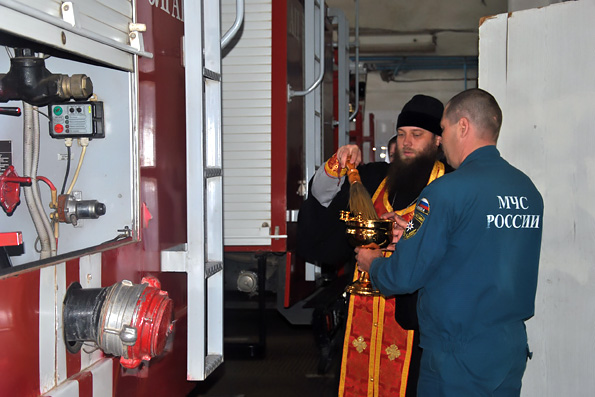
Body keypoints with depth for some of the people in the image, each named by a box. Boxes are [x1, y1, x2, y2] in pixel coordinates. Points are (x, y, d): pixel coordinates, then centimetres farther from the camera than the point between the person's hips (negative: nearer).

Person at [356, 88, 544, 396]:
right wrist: (416, 233, 15)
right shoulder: (529, 190, 4)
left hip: (458, 358, -7)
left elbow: (405, 276, -15)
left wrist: (373, 264, 7)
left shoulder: (447, 191, -18)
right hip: (513, 349, 7)